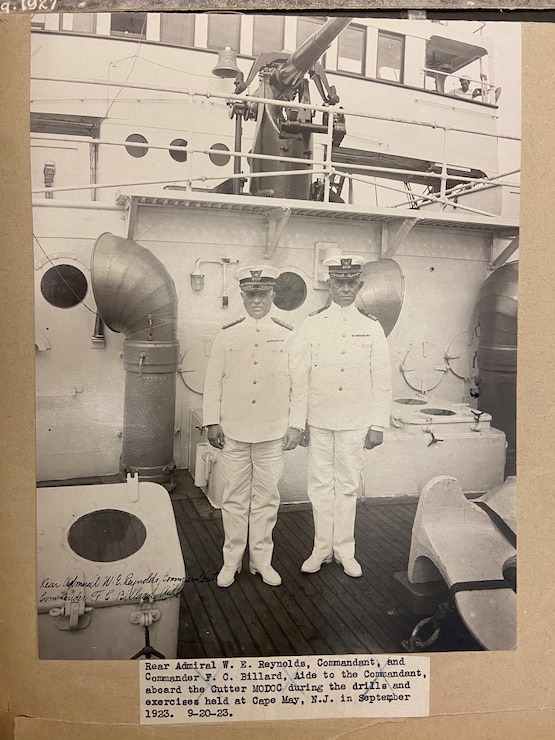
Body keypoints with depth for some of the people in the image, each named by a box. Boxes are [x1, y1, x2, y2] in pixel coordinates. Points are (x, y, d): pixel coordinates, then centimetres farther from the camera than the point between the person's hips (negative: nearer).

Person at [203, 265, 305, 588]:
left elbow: (299, 383, 3)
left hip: (273, 434, 0)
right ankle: (232, 560, 23)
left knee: (267, 498, 9)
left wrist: (297, 425, -3)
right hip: (233, 432, 1)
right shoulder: (227, 335, 4)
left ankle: (262, 559, 25)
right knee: (235, 497, 8)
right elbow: (213, 381, 6)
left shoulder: (289, 336, 2)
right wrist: (212, 422, 0)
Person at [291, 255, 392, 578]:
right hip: (319, 421, 0)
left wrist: (378, 426, -1)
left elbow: (383, 382, 2)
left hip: (355, 423, 0)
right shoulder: (311, 325, 1)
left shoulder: (372, 327, 2)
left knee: (348, 485, 9)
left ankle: (345, 549, 24)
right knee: (321, 484, 8)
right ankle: (322, 548, 23)